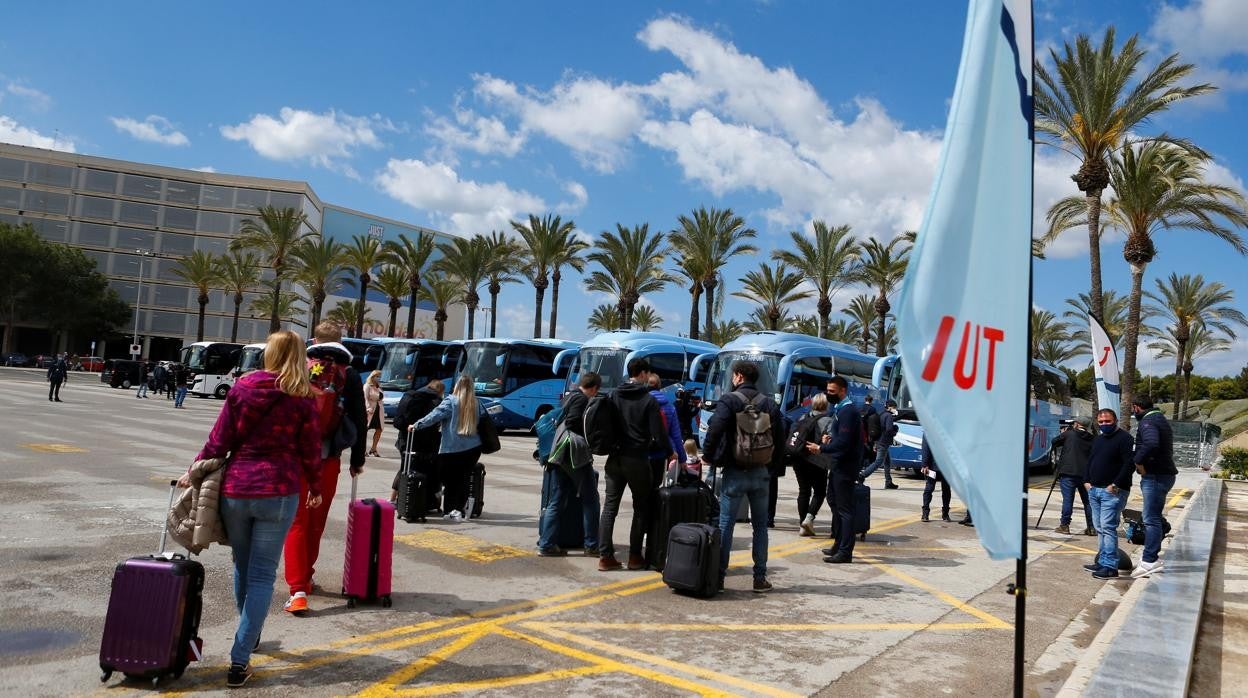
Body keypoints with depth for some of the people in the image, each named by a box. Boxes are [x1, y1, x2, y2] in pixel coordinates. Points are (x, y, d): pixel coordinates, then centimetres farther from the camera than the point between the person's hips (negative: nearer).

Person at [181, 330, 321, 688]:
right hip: (279, 493, -3)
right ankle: (239, 661, 0)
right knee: (262, 575, 3)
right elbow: (310, 451, 1)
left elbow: (219, 440, 2)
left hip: (235, 489, 3)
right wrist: (315, 489, 16)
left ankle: (249, 635, 40)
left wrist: (195, 471, 15)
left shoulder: (241, 387, 3)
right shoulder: (303, 399, -3)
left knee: (242, 567, 22)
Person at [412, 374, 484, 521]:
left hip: (451, 449, -3)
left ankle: (450, 509, 5)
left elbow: (434, 416, -13)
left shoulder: (451, 401, -7)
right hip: (473, 448, 3)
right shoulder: (476, 403, 4)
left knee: (450, 480, 7)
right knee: (464, 479, 11)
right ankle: (459, 509, 8)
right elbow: (484, 419, 10)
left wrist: (416, 425, -8)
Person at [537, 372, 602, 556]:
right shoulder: (582, 400, -11)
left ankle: (546, 544, 10)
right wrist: (585, 446, -10)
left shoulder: (568, 397, 17)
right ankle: (592, 545, 6)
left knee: (556, 502, 10)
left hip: (560, 457, 9)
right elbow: (572, 425, -22)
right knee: (590, 500, 3)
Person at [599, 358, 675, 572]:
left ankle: (605, 556, 5)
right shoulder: (648, 400, -8)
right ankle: (635, 556, 12)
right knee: (642, 508, 10)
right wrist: (670, 453, 7)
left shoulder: (614, 396, 7)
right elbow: (658, 433, -9)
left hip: (615, 458, 5)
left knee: (610, 506, 7)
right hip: (637, 460, -4)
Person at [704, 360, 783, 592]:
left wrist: (710, 457, -5)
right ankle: (760, 578, 14)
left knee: (725, 525, 2)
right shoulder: (770, 404, 6)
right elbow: (780, 438, 7)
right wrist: (771, 464, 15)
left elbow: (714, 431, -20)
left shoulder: (729, 401, -9)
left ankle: (719, 575, 4)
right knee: (760, 526, 12)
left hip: (734, 473, -4)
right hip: (761, 473, 4)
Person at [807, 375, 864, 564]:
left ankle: (845, 552, -2)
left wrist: (821, 448, -17)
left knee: (845, 509, -6)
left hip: (845, 465, -11)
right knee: (835, 501, 18)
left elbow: (844, 442, -23)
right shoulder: (841, 408, 15)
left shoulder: (847, 411, -17)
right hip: (840, 464, 11)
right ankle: (839, 546, 28)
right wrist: (829, 439, 7)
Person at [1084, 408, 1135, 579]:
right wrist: (1087, 480, 11)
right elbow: (1089, 461, 24)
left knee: (1107, 527, -12)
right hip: (1094, 490, 9)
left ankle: (1110, 566, -10)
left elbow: (1128, 463, -16)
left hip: (1112, 491, -8)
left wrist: (1116, 485, -18)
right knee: (1100, 528, 12)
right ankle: (1102, 562, 20)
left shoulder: (1124, 438, -7)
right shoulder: (1097, 439, 19)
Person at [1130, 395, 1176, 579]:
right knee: (1153, 517, 16)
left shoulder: (1147, 422, -14)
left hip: (1155, 476, -11)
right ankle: (1151, 557, 23)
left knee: (1151, 519, -10)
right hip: (1164, 473, 11)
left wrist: (1138, 460, -22)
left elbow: (1151, 443, -34)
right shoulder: (1160, 419, 19)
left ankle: (1149, 561, -10)